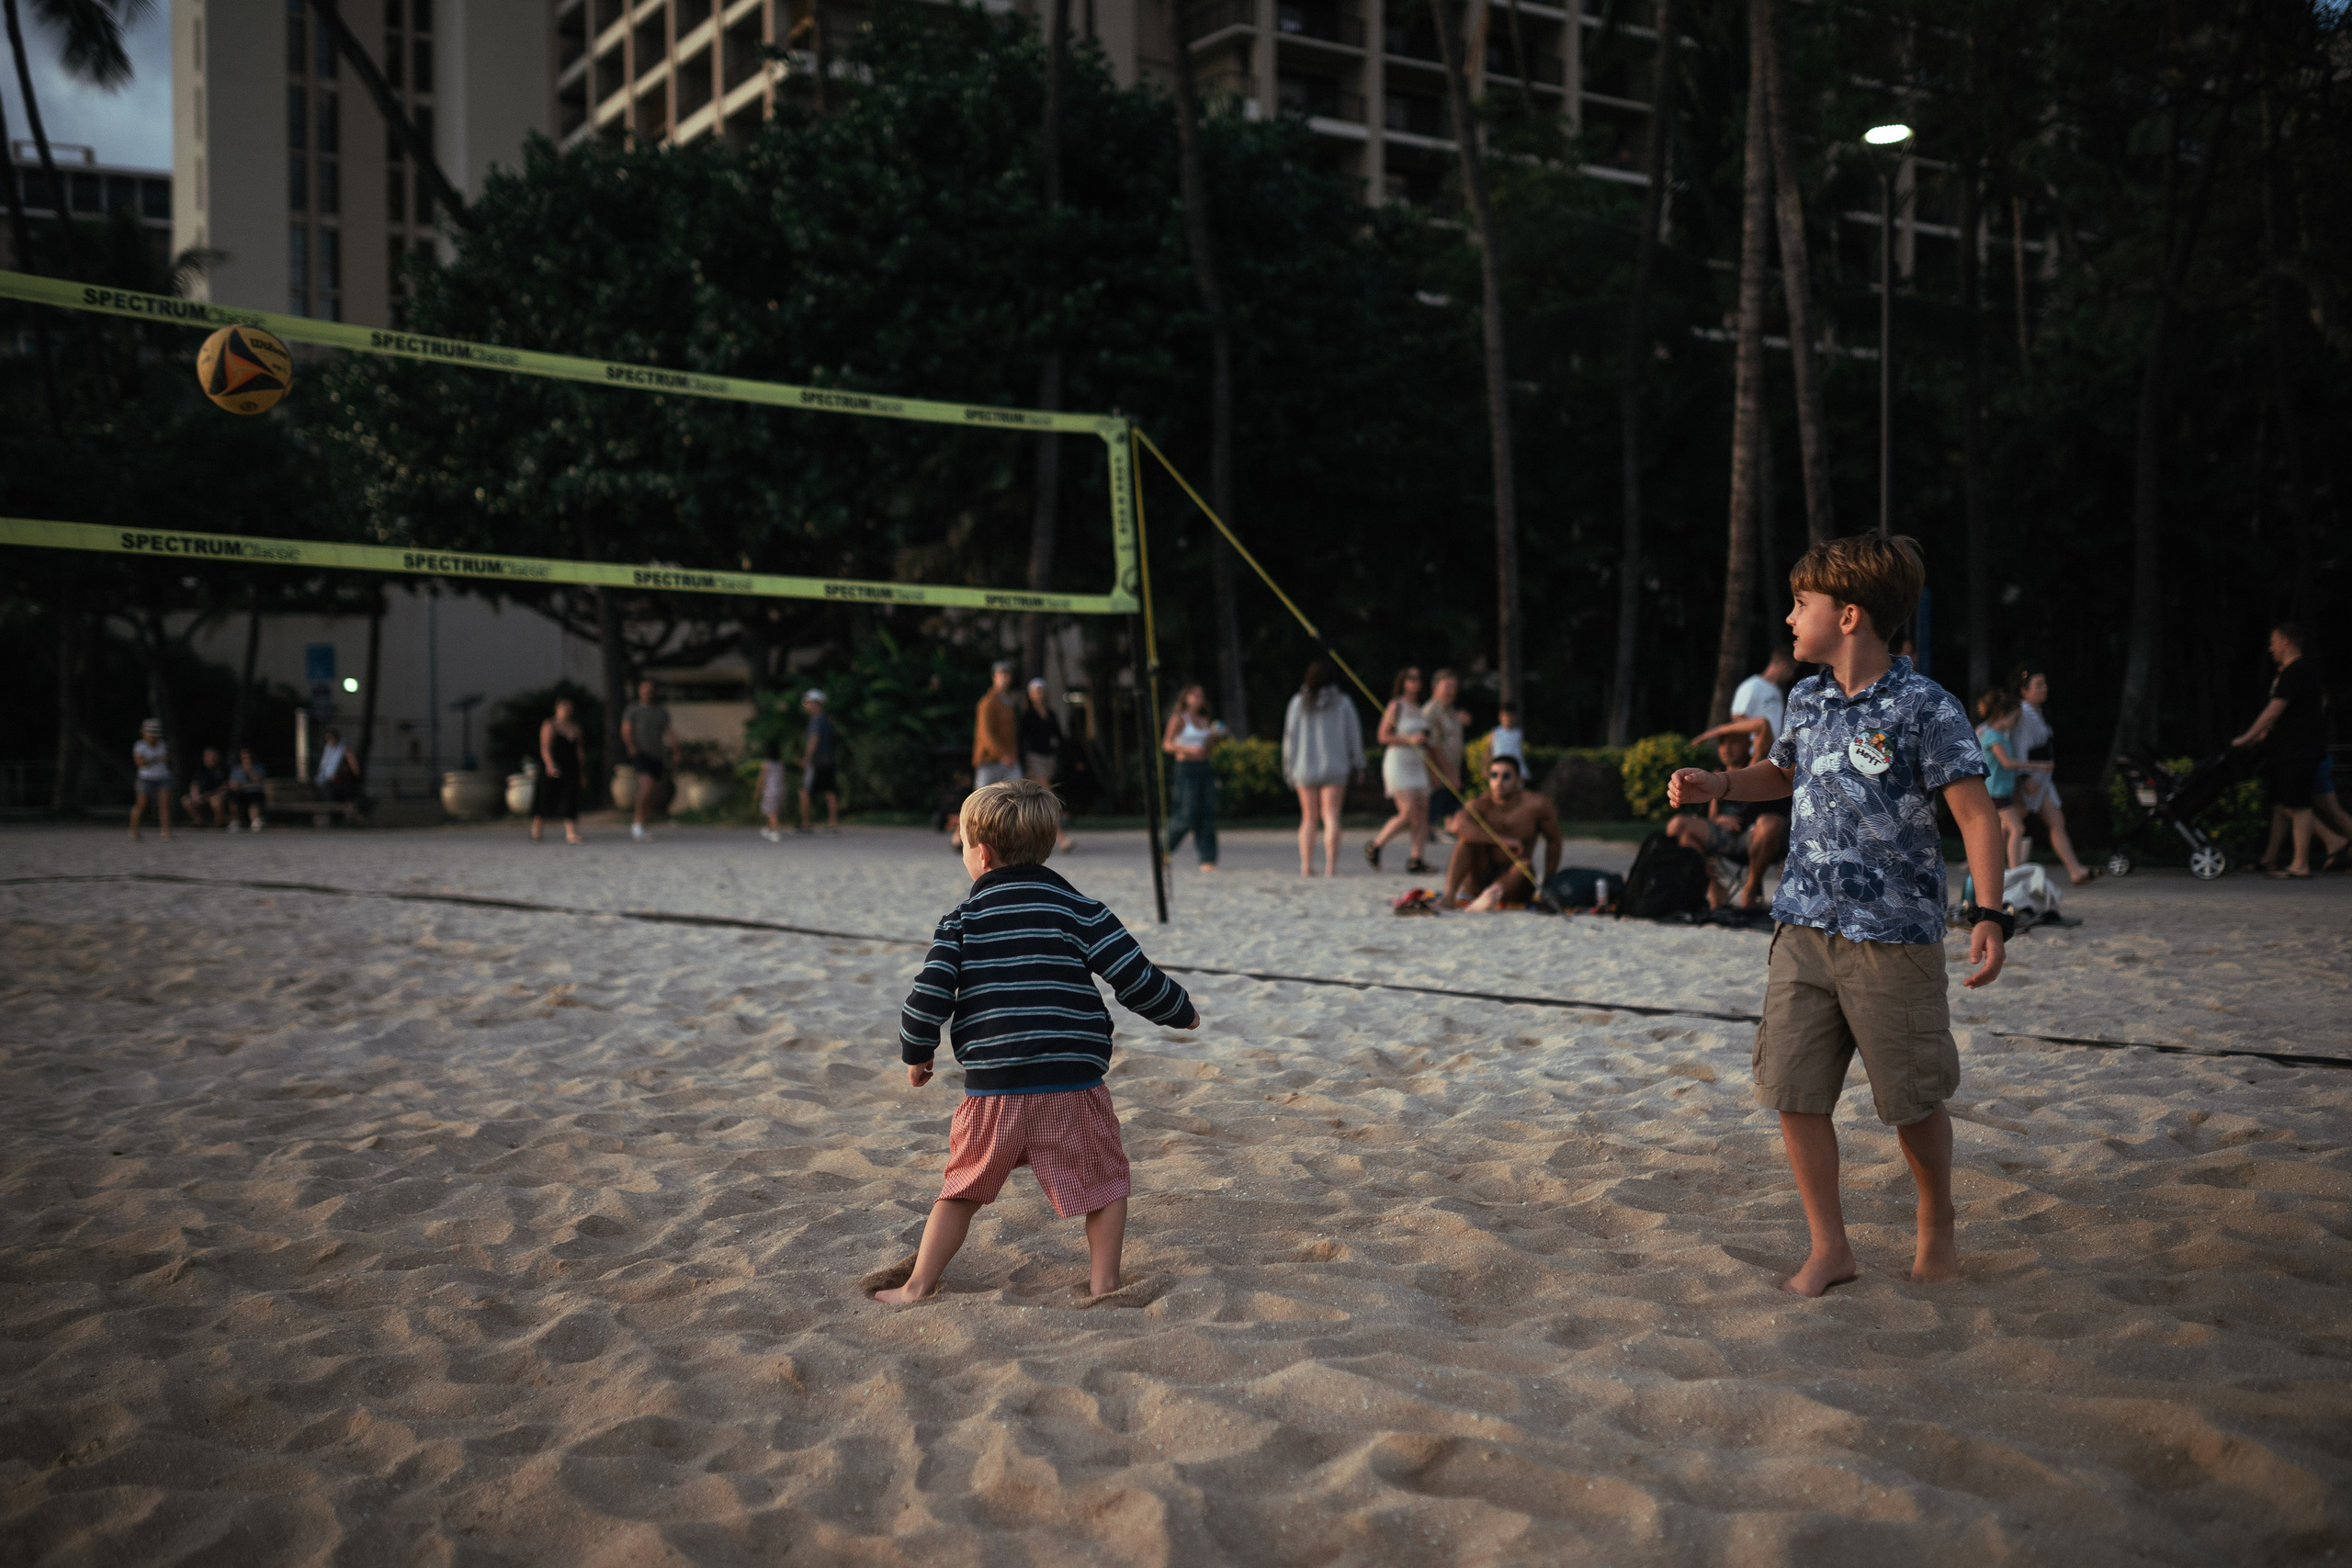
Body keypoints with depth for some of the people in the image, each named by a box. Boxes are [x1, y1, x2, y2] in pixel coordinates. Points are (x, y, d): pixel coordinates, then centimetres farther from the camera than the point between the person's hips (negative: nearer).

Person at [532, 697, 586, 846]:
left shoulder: (574, 726, 12)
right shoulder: (549, 725, -4)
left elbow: (580, 750, 15)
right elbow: (545, 748, -13)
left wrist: (583, 771, 13)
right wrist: (550, 765, -28)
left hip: (570, 770, 4)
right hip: (552, 770, -4)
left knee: (570, 799, -7)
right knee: (545, 799, 4)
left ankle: (570, 834, -13)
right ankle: (535, 831, 23)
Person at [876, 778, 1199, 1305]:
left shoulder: (961, 920, 4)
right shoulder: (1078, 909, 3)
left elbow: (930, 996, -2)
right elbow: (1137, 980, -1)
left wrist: (916, 1055, 16)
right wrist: (1182, 1012, 17)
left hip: (991, 1090, 1)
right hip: (1071, 1086, -1)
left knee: (962, 1189, 18)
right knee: (1103, 1182, 15)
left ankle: (918, 1286, 20)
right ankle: (1102, 1284, 13)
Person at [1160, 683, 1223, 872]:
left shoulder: (1205, 721, 18)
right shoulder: (1179, 719, -1)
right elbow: (1167, 745, -7)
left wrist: (1215, 738, 5)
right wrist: (1188, 749, -20)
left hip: (1205, 768, 6)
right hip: (1186, 767, -6)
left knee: (1207, 814, -2)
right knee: (1187, 815, -10)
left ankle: (1207, 860, -3)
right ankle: (1164, 849, 11)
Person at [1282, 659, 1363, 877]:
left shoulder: (1298, 703, 1)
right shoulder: (1342, 702, -1)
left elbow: (1290, 736, 2)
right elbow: (1353, 734, 3)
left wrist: (1289, 768, 7)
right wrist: (1357, 763, 13)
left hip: (1305, 768, 2)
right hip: (1334, 768, -2)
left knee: (1308, 818, 9)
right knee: (1331, 816, -5)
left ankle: (1306, 865, 3)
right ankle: (1331, 864, -13)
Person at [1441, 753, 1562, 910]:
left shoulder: (1536, 805, -9)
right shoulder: (1480, 806, -14)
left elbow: (1553, 840, 5)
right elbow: (1457, 825, -36)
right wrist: (1503, 840, -35)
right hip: (1478, 881, 0)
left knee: (1525, 866, -33)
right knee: (1468, 835, -23)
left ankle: (1488, 898, -61)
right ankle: (1449, 894, -38)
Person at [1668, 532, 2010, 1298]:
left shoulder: (1923, 706, -11)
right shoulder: (1807, 699, 8)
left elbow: (1975, 811, -13)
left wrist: (1988, 913, -23)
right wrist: (1719, 785, 10)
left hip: (1893, 934, -5)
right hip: (1803, 926, 6)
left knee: (1913, 1100, 7)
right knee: (1793, 1092, 3)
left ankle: (1936, 1229, 32)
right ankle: (1829, 1248, 17)